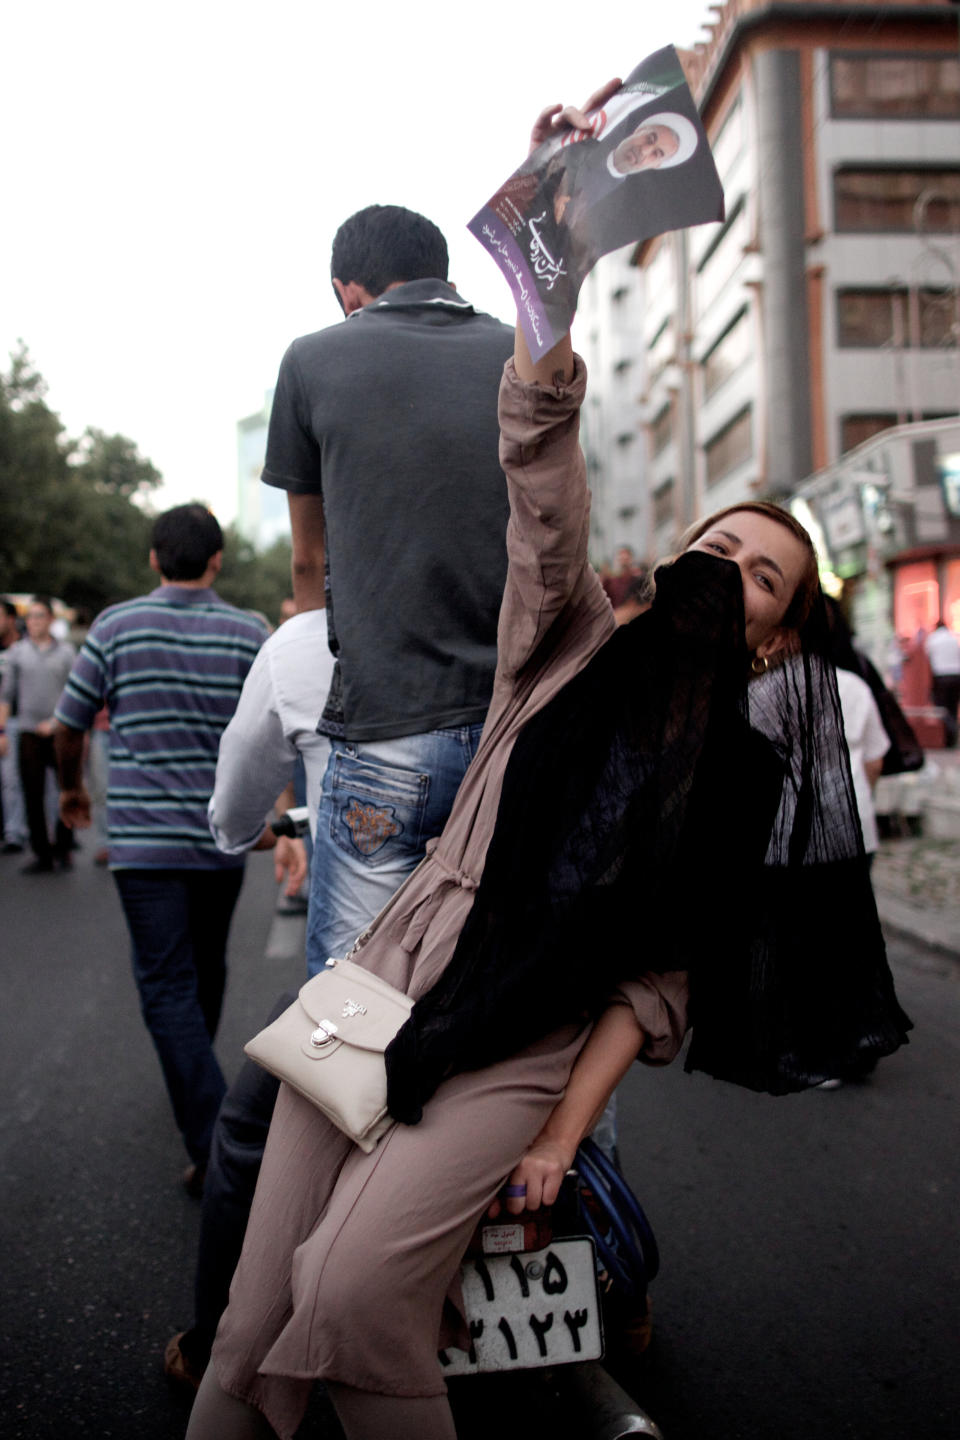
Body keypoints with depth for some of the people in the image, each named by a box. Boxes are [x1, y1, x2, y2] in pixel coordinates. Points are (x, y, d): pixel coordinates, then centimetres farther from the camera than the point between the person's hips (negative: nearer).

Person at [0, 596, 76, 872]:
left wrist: (55, 722, -7)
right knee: (33, 795, 0)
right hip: (28, 732, 1)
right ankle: (42, 855, 7)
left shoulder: (66, 651, 7)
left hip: (59, 732, -1)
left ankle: (62, 848, 12)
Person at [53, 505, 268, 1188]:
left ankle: (215, 1141, -10)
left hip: (145, 839, -2)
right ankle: (195, 1085, 43)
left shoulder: (116, 626, -3)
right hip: (224, 837, 2)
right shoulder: (250, 634, -1)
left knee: (168, 985, -1)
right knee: (207, 971, 21)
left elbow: (70, 725, 5)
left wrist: (72, 788, 22)